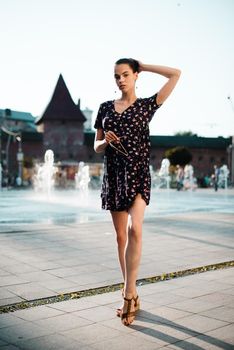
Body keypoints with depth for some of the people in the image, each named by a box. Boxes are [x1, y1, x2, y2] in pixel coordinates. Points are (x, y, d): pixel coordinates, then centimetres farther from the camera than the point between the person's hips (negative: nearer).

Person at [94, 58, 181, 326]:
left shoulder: (147, 105, 4)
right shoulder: (105, 108, 13)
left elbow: (175, 74, -1)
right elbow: (96, 146, 15)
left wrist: (143, 66, 7)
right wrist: (106, 141, -8)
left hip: (137, 172, -4)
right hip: (113, 174, 4)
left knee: (134, 229, -25)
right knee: (121, 236, 7)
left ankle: (128, 294, -17)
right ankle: (132, 295, 19)